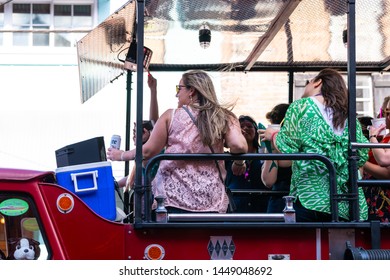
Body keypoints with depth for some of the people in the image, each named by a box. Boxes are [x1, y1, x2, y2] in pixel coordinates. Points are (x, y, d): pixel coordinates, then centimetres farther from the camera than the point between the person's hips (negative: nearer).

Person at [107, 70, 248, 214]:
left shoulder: (171, 116, 4)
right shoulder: (222, 117, 6)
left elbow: (148, 151, 7)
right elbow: (239, 146, -10)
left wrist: (121, 155, 24)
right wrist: (239, 164, 11)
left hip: (173, 197, -1)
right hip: (211, 202, 1)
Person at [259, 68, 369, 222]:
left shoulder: (300, 106, -1)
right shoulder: (348, 115, 13)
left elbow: (287, 148, -6)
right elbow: (361, 157, 10)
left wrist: (273, 135, 14)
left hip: (311, 196, -5)